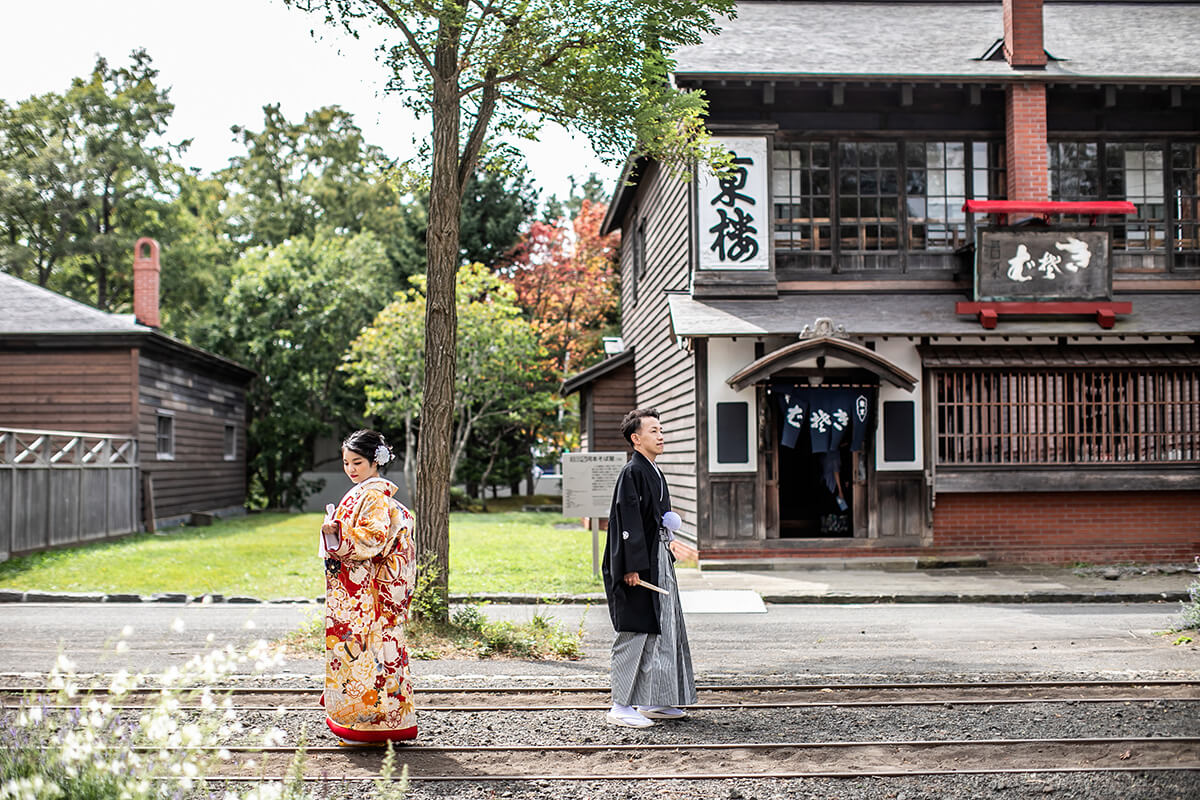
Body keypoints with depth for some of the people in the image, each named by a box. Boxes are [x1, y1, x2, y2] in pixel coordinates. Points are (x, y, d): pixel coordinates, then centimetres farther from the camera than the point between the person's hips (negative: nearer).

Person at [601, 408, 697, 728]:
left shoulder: (654, 473, 14)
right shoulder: (631, 473, -15)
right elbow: (627, 522, -20)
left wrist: (668, 540, 13)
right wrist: (632, 567, -23)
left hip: (658, 561, 10)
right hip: (638, 564, -10)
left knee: (662, 629, 14)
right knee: (635, 632, -5)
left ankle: (651, 701, 23)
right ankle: (621, 706, 3)